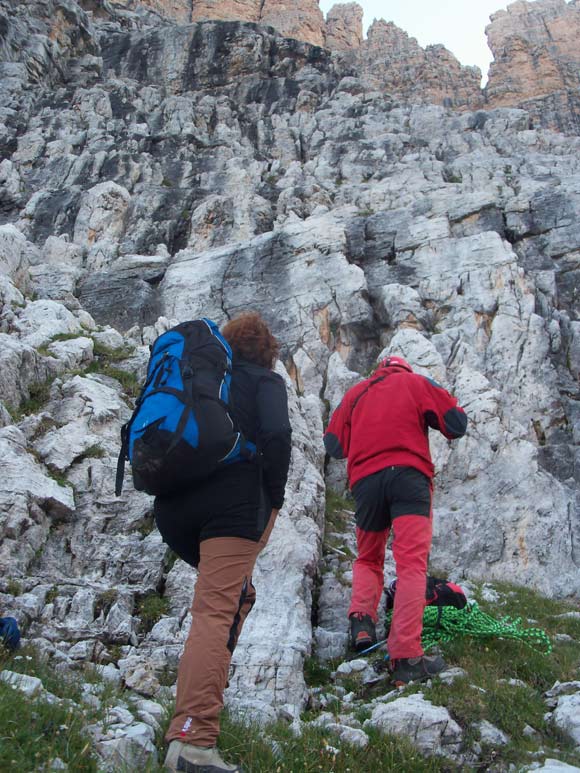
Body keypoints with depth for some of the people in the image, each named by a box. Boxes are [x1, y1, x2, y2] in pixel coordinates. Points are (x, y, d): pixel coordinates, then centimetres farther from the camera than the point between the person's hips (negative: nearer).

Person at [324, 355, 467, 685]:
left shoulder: (356, 392, 24)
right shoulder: (416, 382, 16)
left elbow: (334, 445, 17)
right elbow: (456, 424, 8)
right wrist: (430, 417, 29)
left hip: (366, 480, 3)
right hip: (408, 474, -3)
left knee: (368, 559, 22)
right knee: (412, 562, -10)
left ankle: (362, 617, -3)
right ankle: (406, 656, -19)